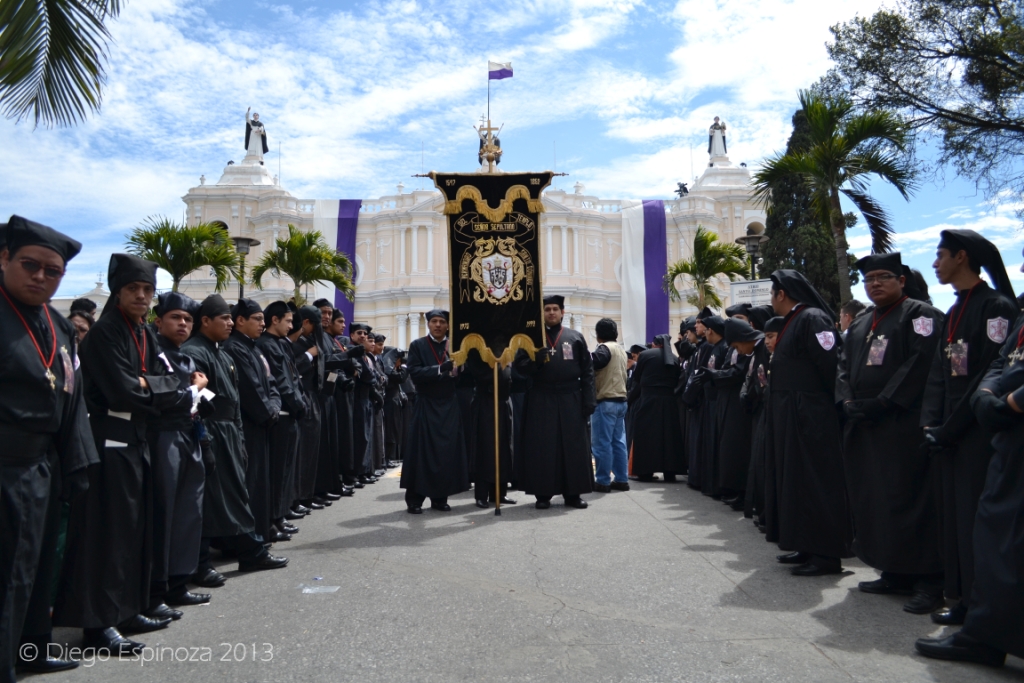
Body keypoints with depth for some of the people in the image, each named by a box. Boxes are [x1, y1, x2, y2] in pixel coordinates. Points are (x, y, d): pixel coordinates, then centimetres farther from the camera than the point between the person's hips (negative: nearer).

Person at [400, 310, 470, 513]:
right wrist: (441, 368, -24)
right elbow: (415, 373, -12)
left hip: (450, 407, 3)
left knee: (447, 452, 3)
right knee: (421, 452, -2)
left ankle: (440, 498, 13)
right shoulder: (417, 345, 1)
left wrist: (454, 370, -20)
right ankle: (414, 499, 5)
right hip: (426, 406, -2)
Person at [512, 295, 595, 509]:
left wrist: (589, 400, -5)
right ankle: (543, 494, 8)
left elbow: (587, 371, 3)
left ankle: (573, 493, 12)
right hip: (541, 401, 0)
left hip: (570, 400, 1)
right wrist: (535, 360, -19)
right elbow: (518, 365, 1)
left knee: (573, 446, 4)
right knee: (542, 448, 1)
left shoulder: (576, 338, 8)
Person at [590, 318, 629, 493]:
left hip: (606, 401, -9)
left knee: (602, 443, -4)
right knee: (618, 441, 10)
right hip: (621, 400, 9)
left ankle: (603, 481, -1)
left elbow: (595, 362, -28)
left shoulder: (604, 348, -10)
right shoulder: (621, 350, 17)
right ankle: (621, 479, 12)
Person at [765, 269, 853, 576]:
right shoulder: (793, 321, 15)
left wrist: (832, 403, -11)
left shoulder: (813, 319, -15)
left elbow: (830, 365, -20)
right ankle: (807, 545, 23)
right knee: (796, 479, 14)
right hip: (790, 415, 10)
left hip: (810, 416, -10)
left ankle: (827, 553, 4)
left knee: (815, 480, -4)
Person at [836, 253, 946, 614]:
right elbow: (845, 365, 16)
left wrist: (882, 403, -18)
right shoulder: (860, 324, 20)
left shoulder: (920, 315, -3)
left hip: (904, 426, -8)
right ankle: (894, 573, 19)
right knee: (873, 500, 9)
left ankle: (927, 581, 2)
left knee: (910, 500, -7)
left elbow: (920, 363, -15)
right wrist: (849, 401, -1)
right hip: (863, 426, 8)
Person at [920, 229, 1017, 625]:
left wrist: (949, 428, -15)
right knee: (954, 516, 9)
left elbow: (992, 375, -16)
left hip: (979, 432, -8)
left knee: (977, 517, -4)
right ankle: (962, 596, 18)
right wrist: (930, 422, 0)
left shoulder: (996, 306, -10)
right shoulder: (953, 314, 16)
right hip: (951, 432, 8)